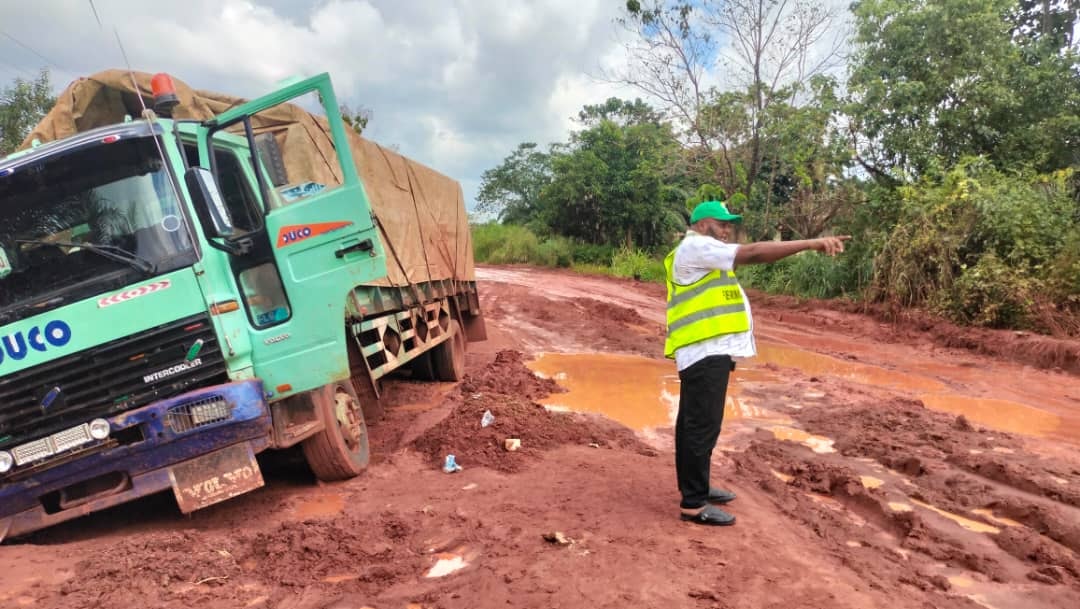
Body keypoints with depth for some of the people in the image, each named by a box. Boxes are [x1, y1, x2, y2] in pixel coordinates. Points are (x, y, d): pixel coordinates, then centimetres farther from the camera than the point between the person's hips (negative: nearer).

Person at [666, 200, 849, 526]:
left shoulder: (702, 254, 26)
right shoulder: (696, 247, -11)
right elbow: (752, 253, -19)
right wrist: (812, 243, -21)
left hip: (706, 351, 11)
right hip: (705, 351, -11)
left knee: (695, 422, 17)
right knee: (702, 425, -8)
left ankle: (694, 487, 28)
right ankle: (694, 503, -3)